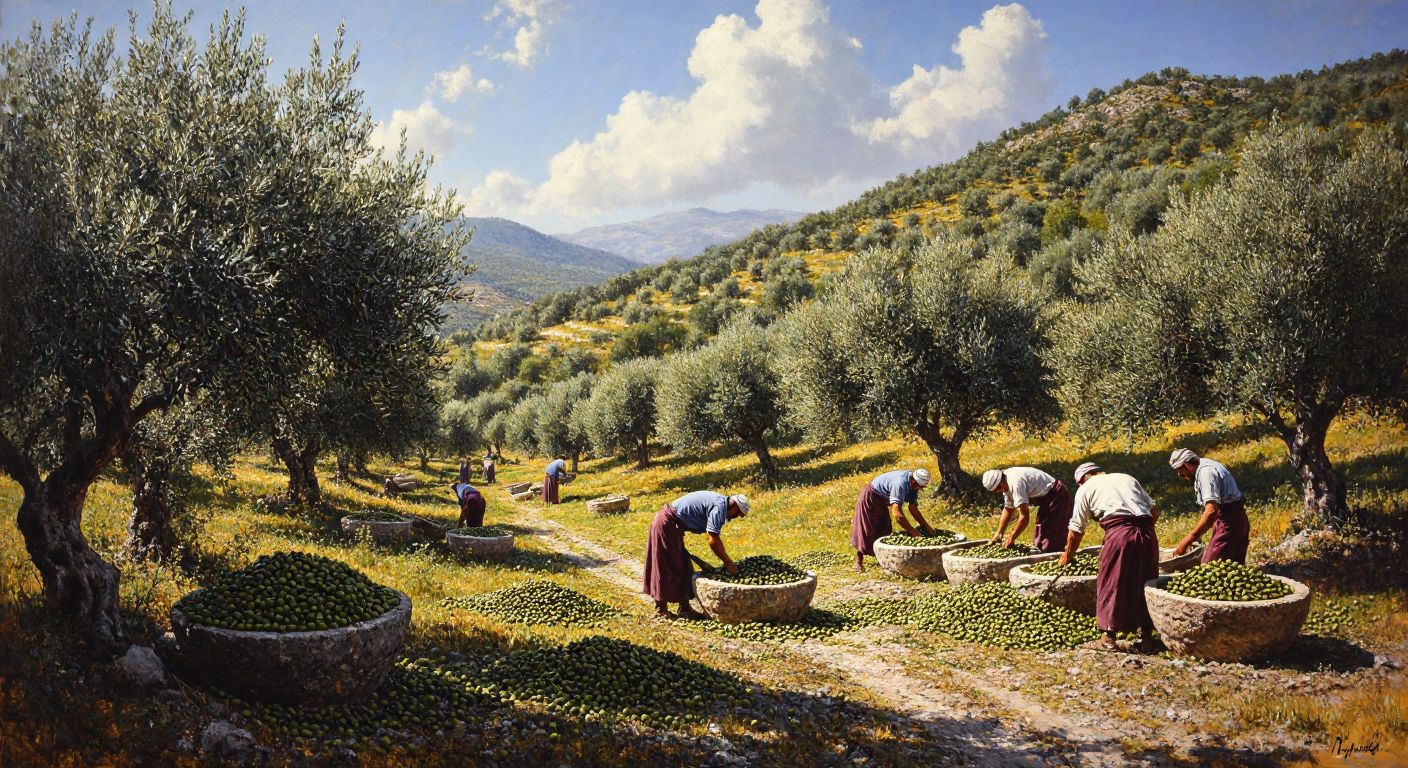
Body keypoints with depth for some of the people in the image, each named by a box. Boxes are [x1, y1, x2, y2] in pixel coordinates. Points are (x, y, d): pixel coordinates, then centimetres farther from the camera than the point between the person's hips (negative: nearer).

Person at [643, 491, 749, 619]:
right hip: (667, 524, -11)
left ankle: (685, 608, 18)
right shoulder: (719, 506, -18)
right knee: (667, 569, -2)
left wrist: (727, 560, 17)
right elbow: (713, 541, -21)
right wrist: (728, 563, -12)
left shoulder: (719, 501, 12)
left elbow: (716, 537, 19)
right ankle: (661, 609, 7)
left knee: (683, 567, 13)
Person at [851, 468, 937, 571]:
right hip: (870, 496, -9)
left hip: (882, 500, 9)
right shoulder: (900, 484, -38)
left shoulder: (913, 484, -12)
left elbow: (913, 508, -5)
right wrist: (912, 531, -39)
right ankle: (859, 562, 3)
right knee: (866, 530, -5)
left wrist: (926, 527, -10)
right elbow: (896, 513, -44)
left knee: (884, 530, 12)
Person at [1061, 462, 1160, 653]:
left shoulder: (1085, 488, 16)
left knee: (1111, 585, 4)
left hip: (1119, 531, -5)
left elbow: (1076, 530, 16)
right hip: (1147, 533, 5)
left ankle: (1108, 639, 5)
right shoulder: (1128, 478, 28)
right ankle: (1147, 639, 16)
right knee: (1144, 586, 13)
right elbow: (1154, 510, 19)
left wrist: (1067, 557, 29)